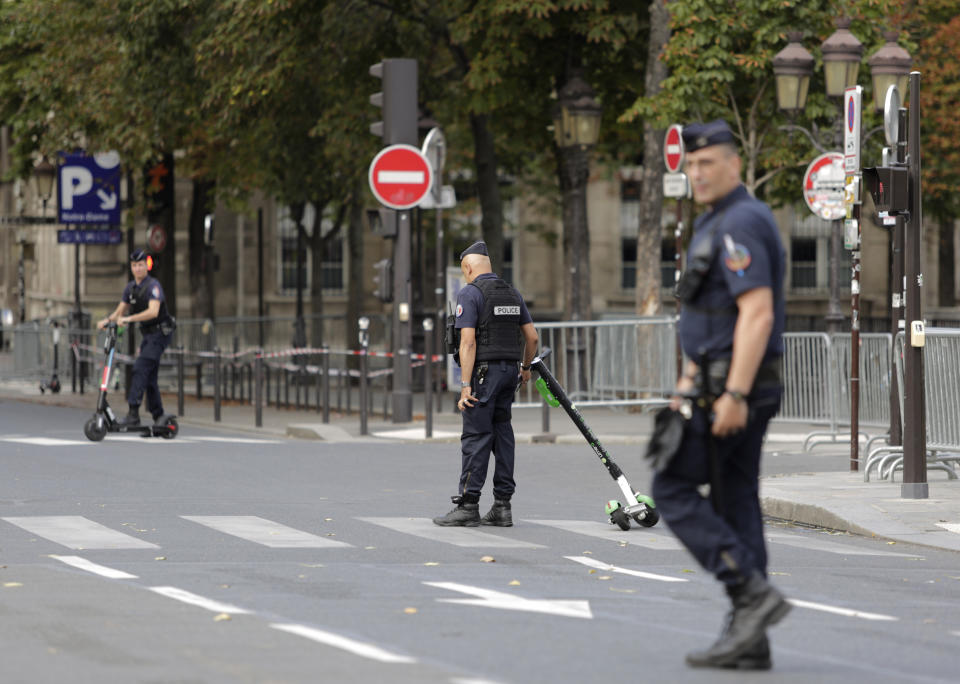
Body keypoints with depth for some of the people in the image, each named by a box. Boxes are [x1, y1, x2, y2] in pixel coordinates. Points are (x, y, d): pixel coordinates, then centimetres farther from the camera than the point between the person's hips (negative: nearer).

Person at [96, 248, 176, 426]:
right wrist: (106, 320, -5)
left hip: (160, 332, -9)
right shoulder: (130, 288, 9)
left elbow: (153, 311, -29)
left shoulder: (153, 286, -16)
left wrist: (129, 319, -35)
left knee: (140, 368, -21)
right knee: (150, 376, 9)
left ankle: (133, 413, -27)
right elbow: (120, 311, 15)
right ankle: (158, 416, 17)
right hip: (148, 333, 9)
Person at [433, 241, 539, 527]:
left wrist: (466, 386, -18)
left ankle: (468, 505, -9)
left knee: (476, 436, -7)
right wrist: (525, 367, 32)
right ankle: (502, 506, 8)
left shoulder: (470, 294, -8)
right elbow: (532, 337, 15)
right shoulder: (512, 294, 14)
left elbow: (468, 342, -16)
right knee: (502, 433, 9)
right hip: (509, 370, 7)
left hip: (483, 371, -7)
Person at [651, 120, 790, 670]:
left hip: (732, 388, -10)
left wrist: (733, 395, -28)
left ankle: (752, 592, -12)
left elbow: (757, 313, -25)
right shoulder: (723, 222, 17)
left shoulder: (739, 224, -16)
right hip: (730, 385, 10)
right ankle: (749, 641, 8)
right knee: (735, 503, 8)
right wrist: (691, 375, 28)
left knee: (675, 488, -5)